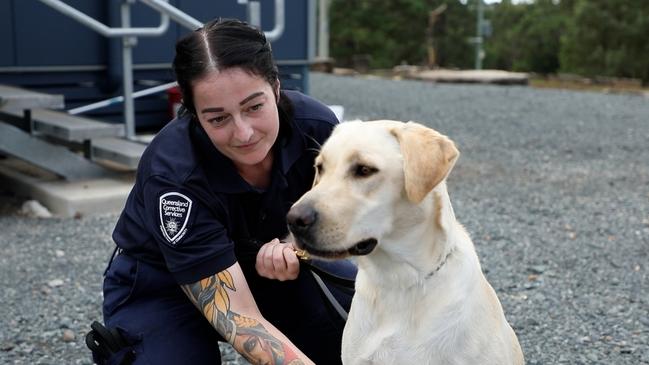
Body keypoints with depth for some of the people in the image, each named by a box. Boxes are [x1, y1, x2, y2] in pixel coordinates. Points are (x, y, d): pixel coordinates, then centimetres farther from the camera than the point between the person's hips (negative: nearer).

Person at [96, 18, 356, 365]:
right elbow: (236, 316, -34)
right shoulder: (173, 176, -34)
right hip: (162, 288, -2)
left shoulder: (316, 125, -23)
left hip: (263, 266, 3)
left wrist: (295, 247, -26)